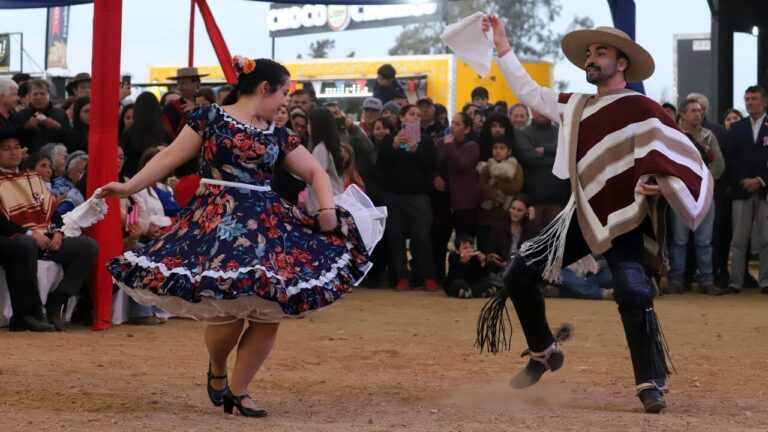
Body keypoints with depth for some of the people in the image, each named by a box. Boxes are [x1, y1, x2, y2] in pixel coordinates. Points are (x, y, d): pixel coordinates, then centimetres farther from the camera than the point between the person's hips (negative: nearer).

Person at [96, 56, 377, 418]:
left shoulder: (277, 136, 14)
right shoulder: (210, 117, 1)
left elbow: (315, 172, 19)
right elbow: (170, 157, 2)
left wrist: (327, 208, 1)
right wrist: (129, 187, -5)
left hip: (266, 225, 5)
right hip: (216, 222, -5)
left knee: (269, 313, -4)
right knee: (227, 312, -14)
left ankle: (238, 389, 11)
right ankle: (217, 370, 19)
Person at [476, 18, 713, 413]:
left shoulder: (641, 110, -10)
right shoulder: (575, 106, 12)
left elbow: (680, 154, -15)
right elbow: (527, 91, 21)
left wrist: (656, 184, -32)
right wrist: (501, 45, 17)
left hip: (623, 218, -7)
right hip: (582, 215, 7)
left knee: (633, 293, -25)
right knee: (519, 273, 3)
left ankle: (652, 385, -14)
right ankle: (544, 352, 21)